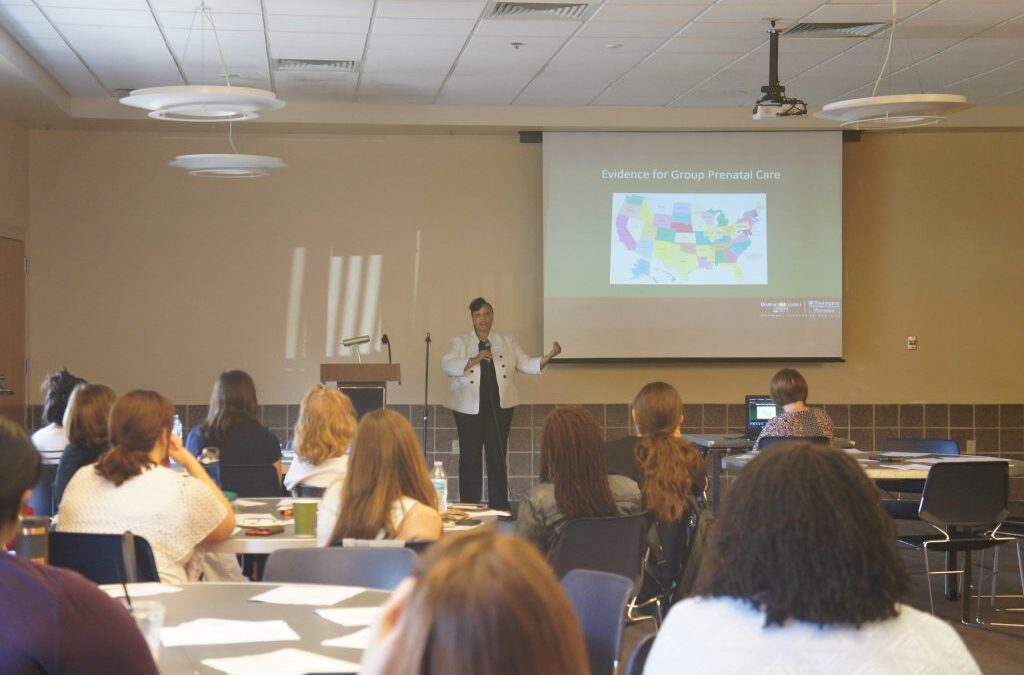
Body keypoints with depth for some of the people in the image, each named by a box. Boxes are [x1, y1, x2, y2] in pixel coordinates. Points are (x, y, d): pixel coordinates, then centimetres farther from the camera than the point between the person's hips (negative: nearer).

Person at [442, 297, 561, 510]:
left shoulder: (507, 341, 13)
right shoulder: (459, 342, 6)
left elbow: (527, 364, 8)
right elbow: (448, 366, -10)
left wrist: (549, 356, -9)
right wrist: (475, 360, -23)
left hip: (500, 407, 2)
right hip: (470, 409, -2)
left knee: (498, 457, 2)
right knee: (470, 458, -1)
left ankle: (500, 508, 7)